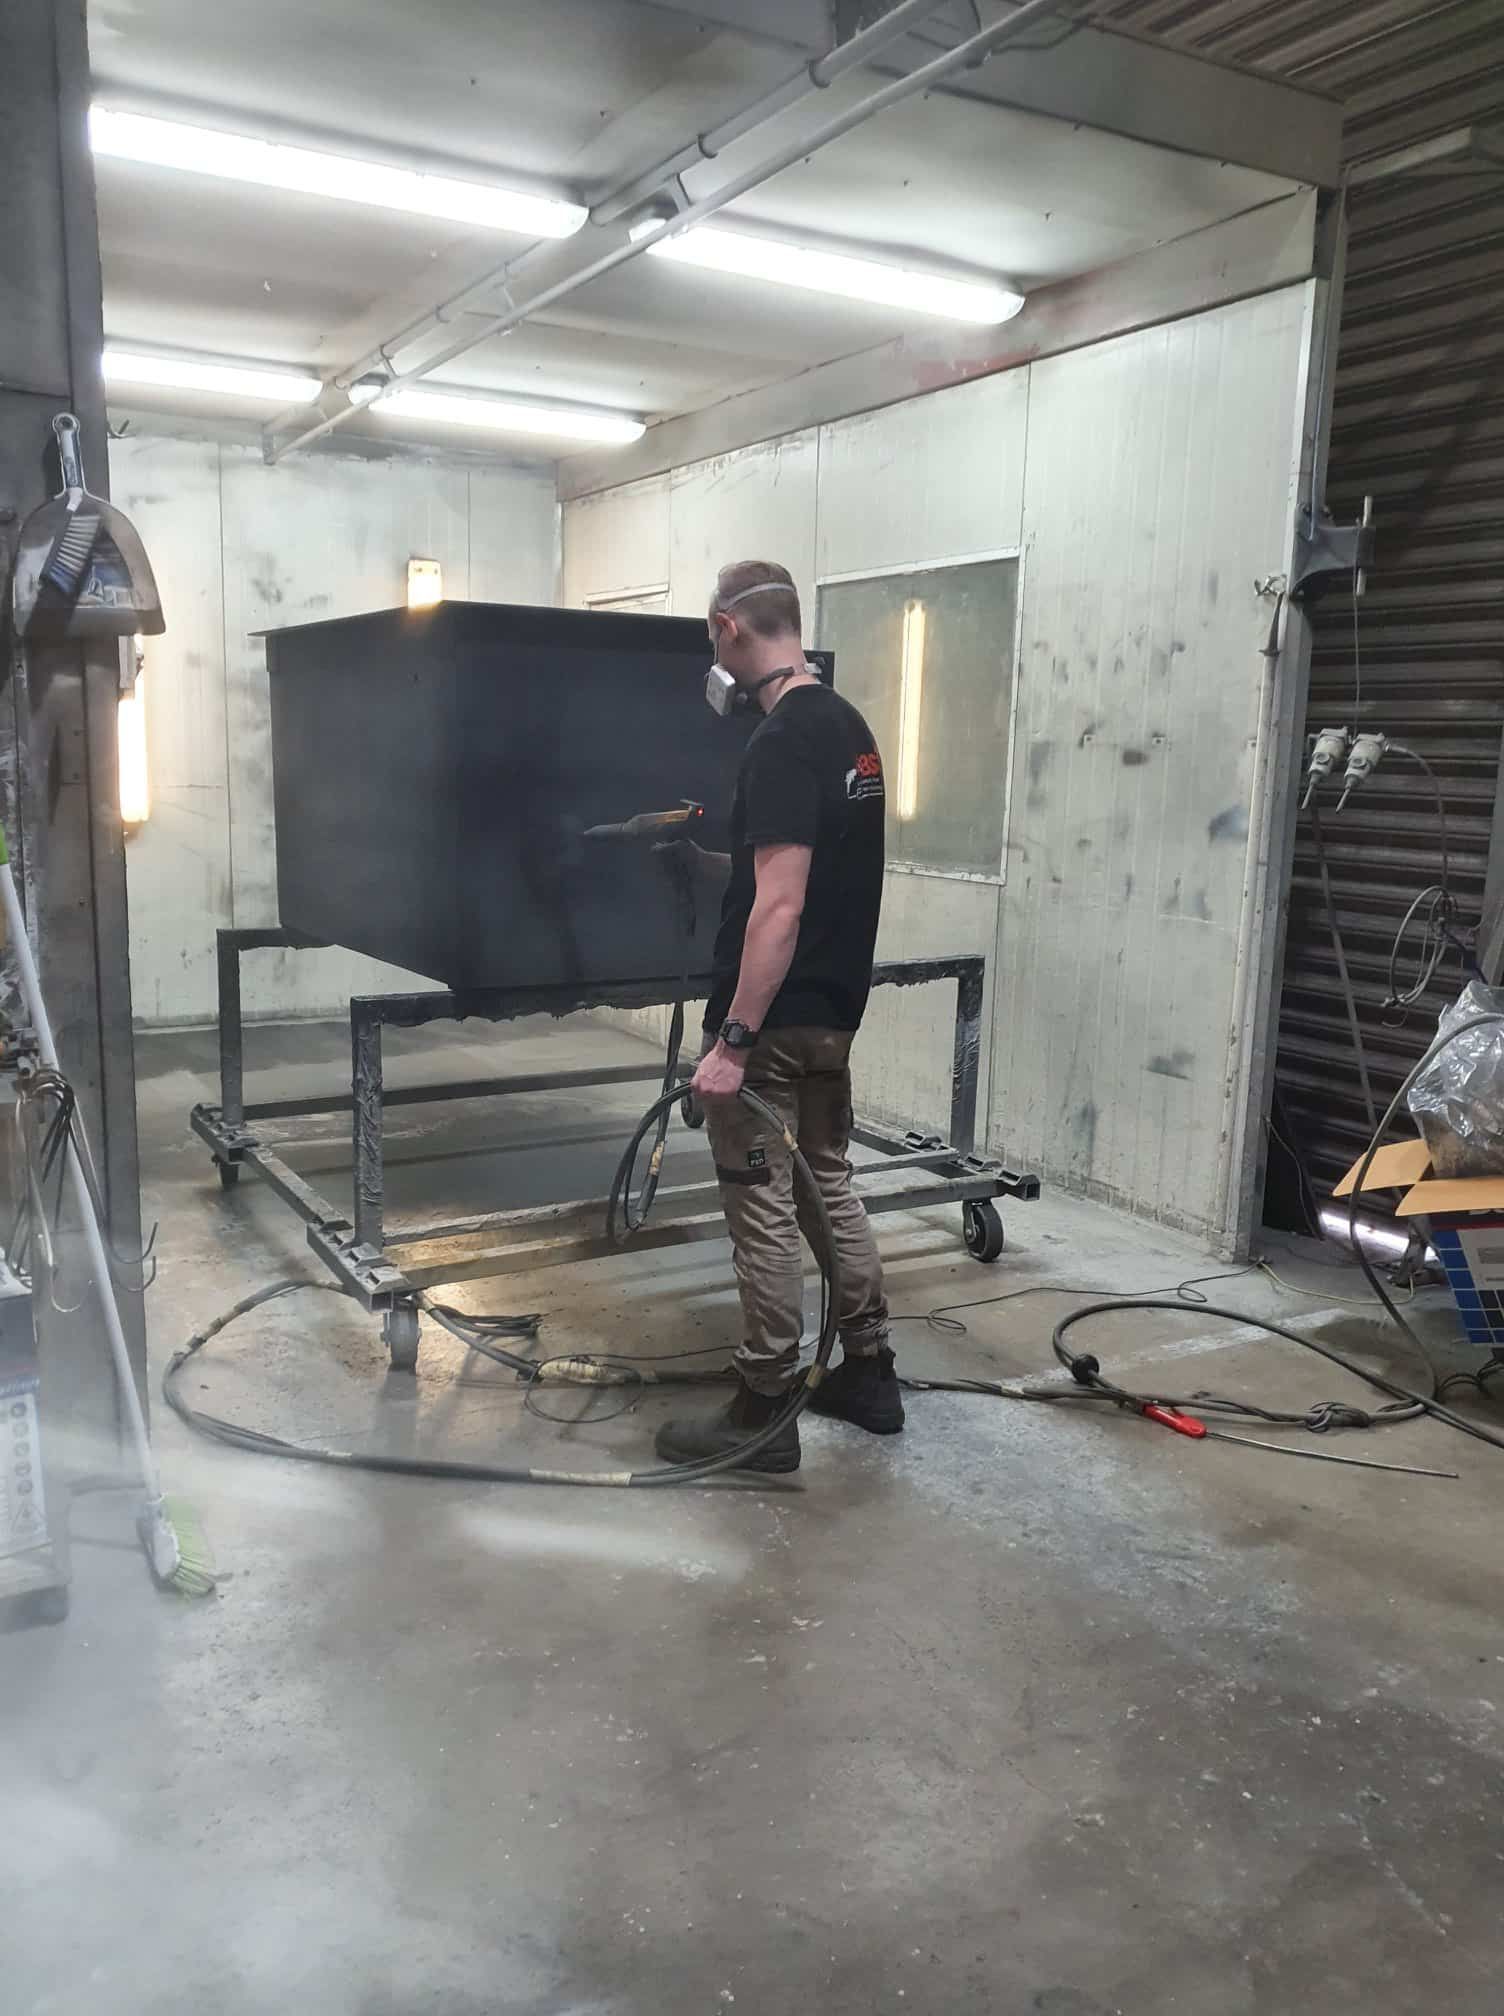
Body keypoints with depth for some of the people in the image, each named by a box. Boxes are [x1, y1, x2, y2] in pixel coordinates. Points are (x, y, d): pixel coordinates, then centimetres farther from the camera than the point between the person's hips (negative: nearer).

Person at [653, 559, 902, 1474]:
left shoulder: (782, 744, -20)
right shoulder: (850, 727, 10)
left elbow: (780, 908, -26)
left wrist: (732, 1041, -24)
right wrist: (713, 858, 32)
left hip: (777, 1021, -9)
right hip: (836, 1007, 9)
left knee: (764, 1211, 1)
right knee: (830, 1186, 18)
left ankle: (765, 1413, 13)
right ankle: (870, 1374, 29)